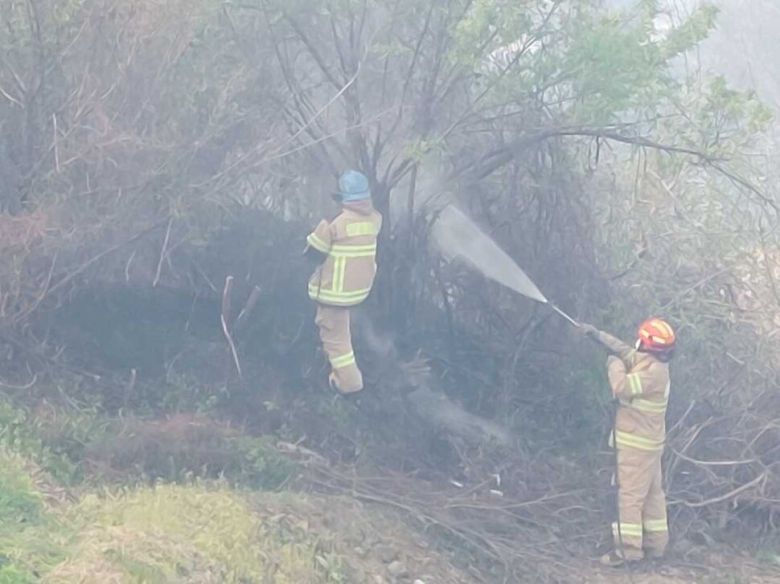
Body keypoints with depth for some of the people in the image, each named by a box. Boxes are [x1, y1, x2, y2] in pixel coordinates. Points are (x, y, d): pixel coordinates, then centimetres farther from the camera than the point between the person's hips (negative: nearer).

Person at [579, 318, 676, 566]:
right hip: (648, 443, 10)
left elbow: (622, 387, -30)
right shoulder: (649, 362, 7)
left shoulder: (654, 371, -22)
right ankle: (655, 544, 23)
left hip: (636, 443, -10)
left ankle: (628, 548, -9)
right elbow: (624, 351, 20)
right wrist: (598, 335, 16)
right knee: (652, 493, 15)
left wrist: (614, 364, -13)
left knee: (630, 494, -8)